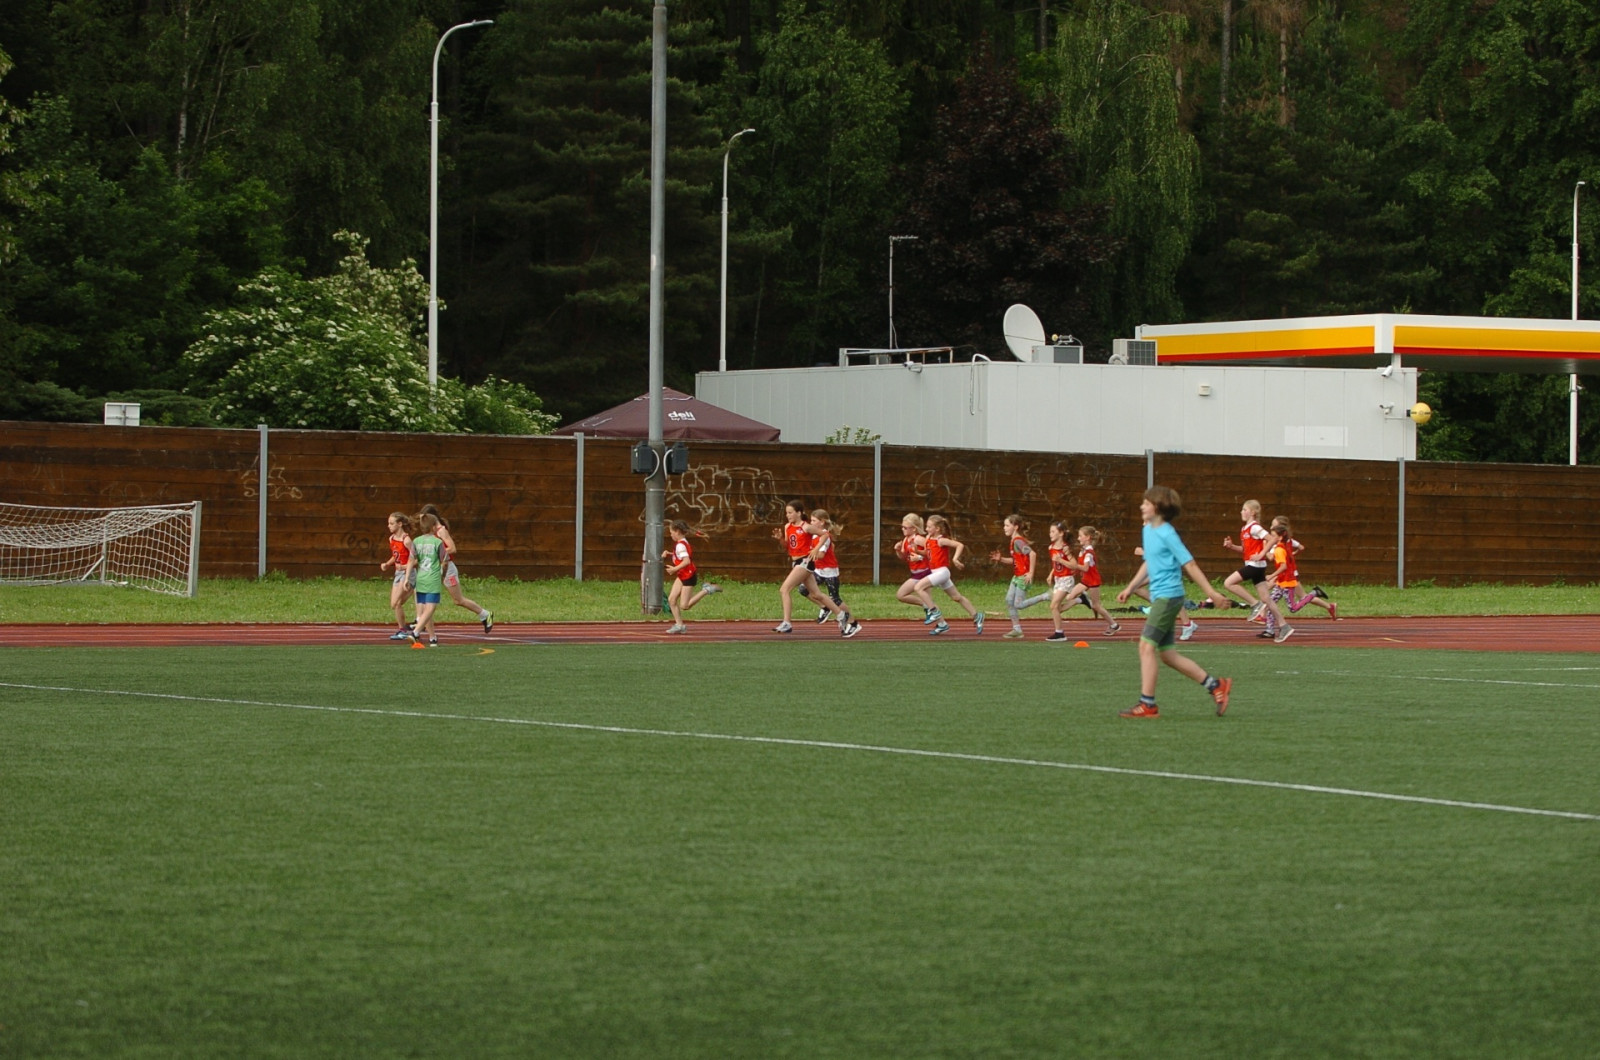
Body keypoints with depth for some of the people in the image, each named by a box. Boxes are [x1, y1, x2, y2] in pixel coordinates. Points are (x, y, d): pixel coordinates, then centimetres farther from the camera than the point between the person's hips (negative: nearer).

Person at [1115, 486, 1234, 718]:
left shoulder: (1167, 534, -13)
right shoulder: (1148, 531, 13)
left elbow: (1189, 564, -14)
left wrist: (1211, 593, -14)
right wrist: (1130, 589, 21)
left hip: (1168, 596, -9)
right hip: (1159, 597, 9)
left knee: (1147, 645, -12)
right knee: (1166, 653, 10)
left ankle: (1147, 704, -10)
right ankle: (1215, 685, 18)